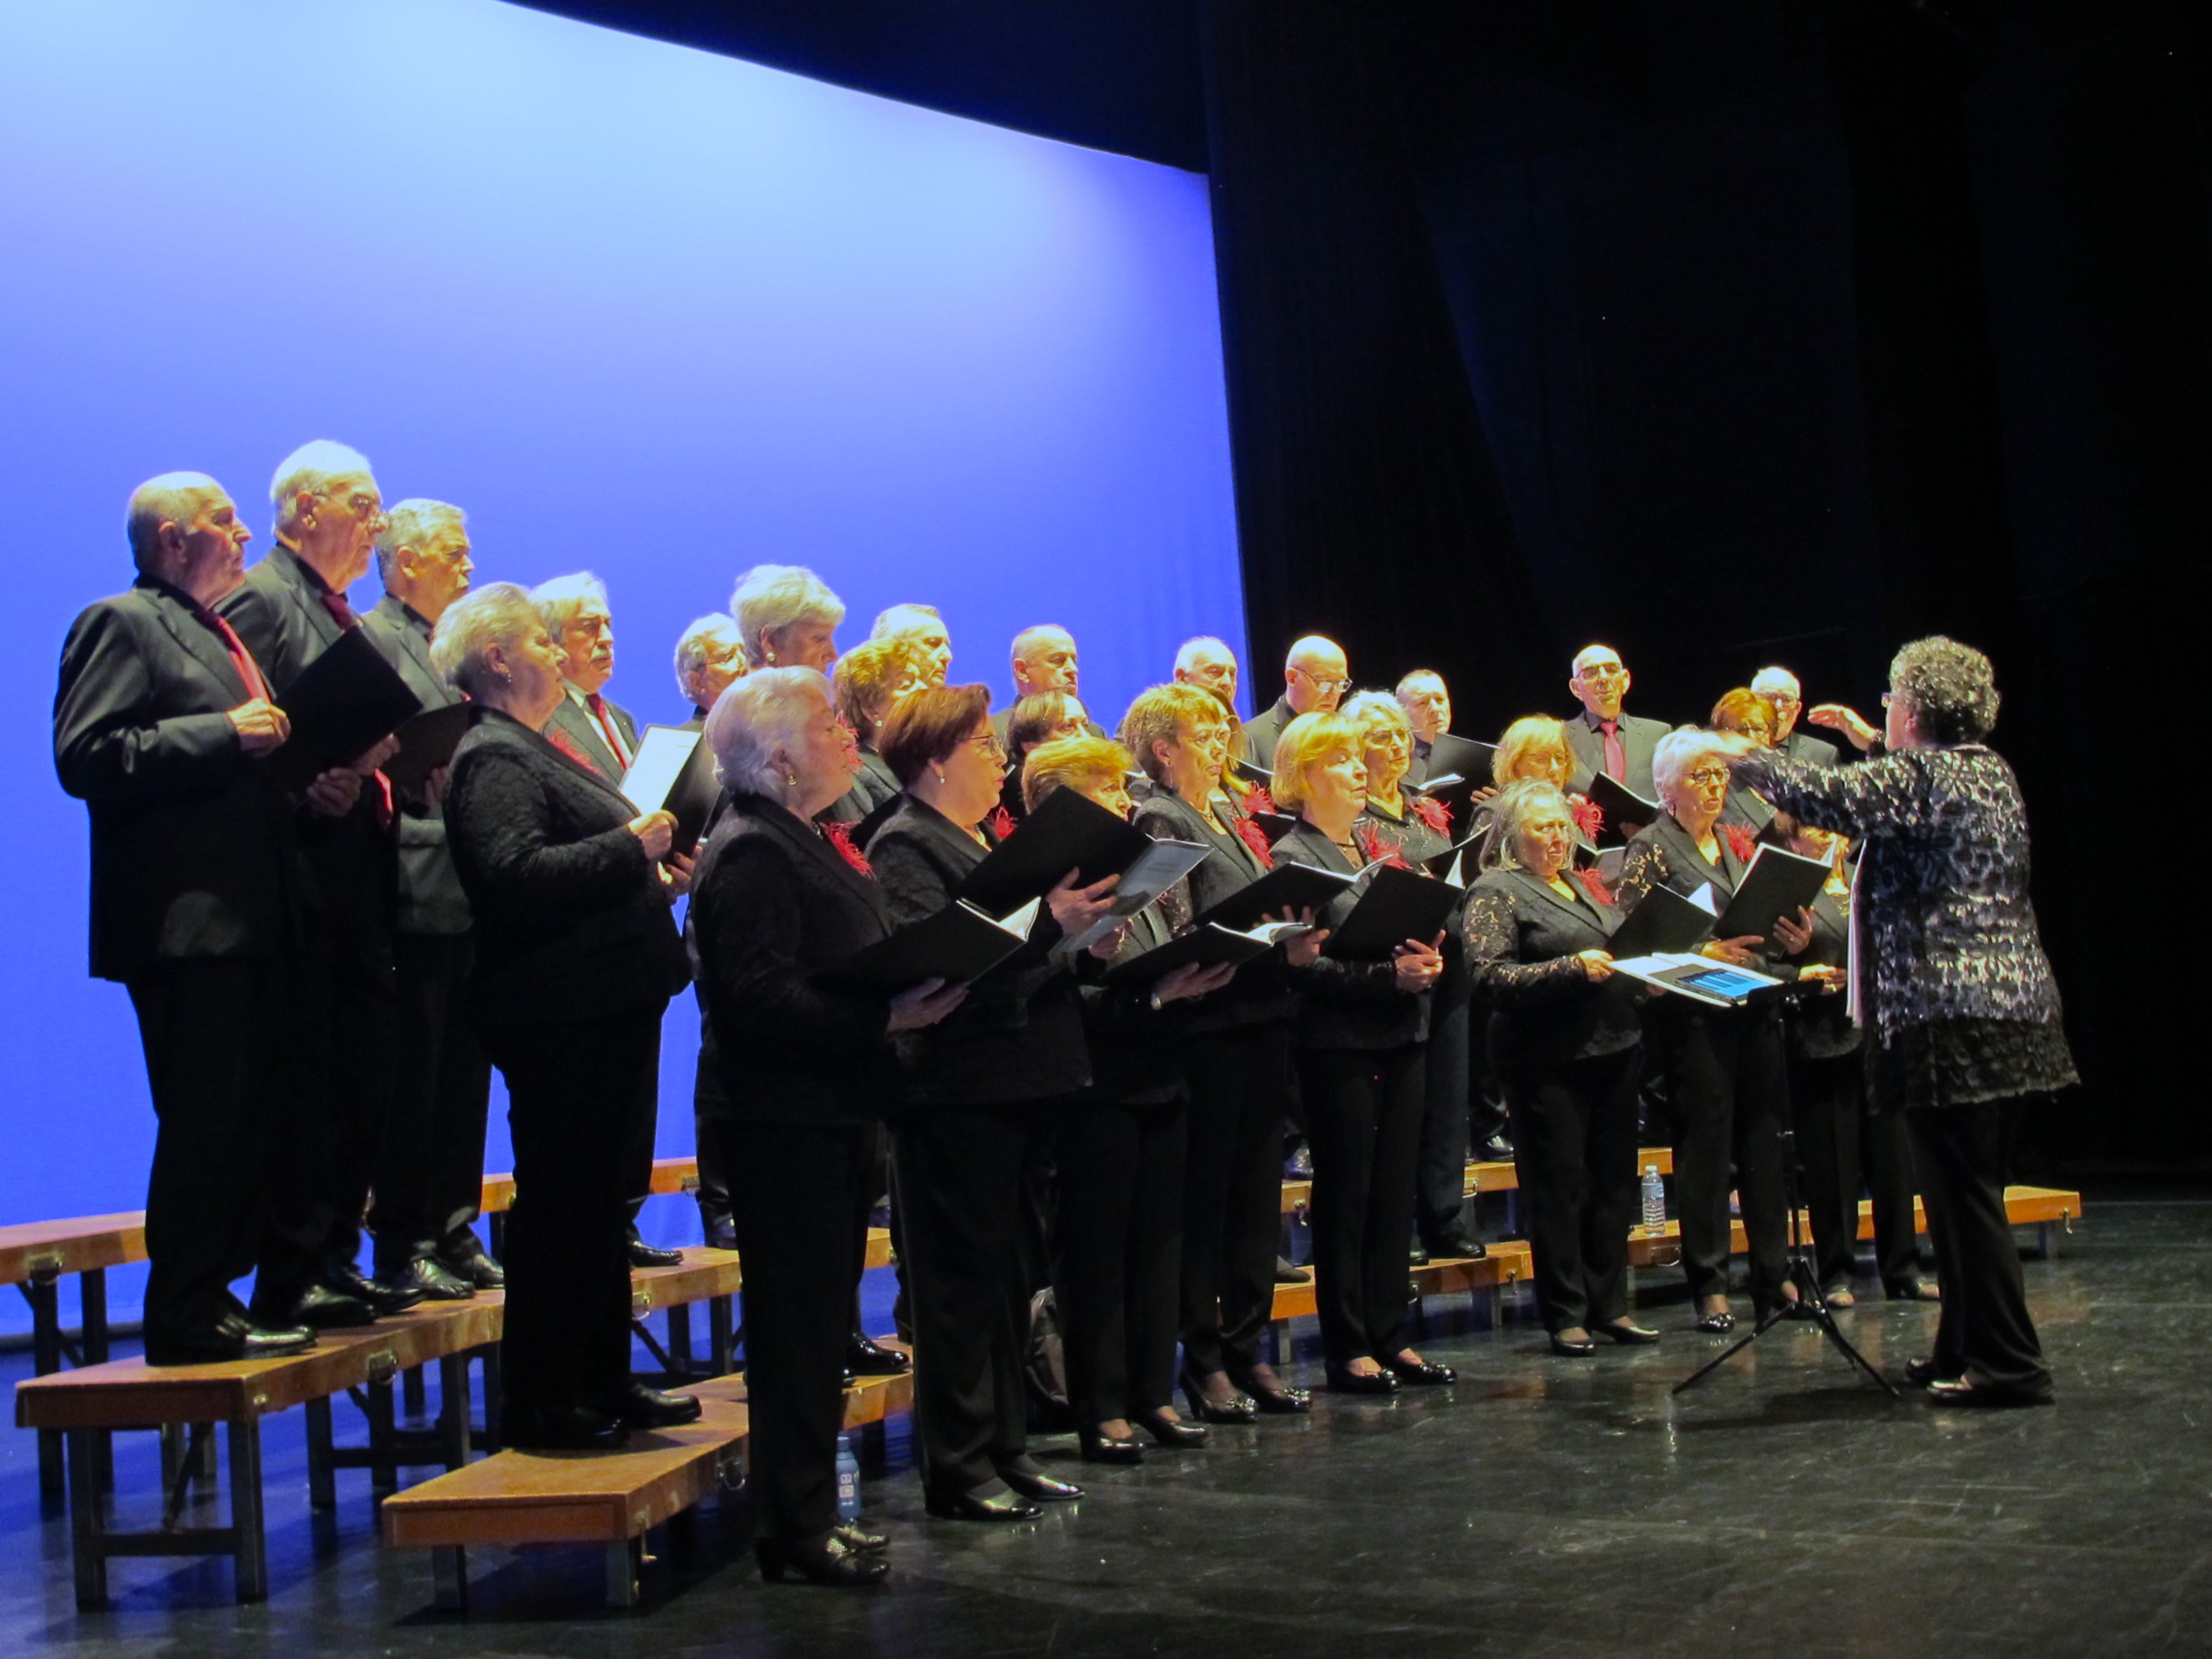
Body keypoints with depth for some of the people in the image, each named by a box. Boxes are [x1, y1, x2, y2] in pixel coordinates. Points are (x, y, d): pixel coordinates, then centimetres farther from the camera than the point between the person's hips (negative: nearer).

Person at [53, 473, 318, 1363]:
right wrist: (224, 735, -18)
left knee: (257, 1115, 11)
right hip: (183, 923, -9)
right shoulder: (122, 624, -5)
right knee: (205, 1118, -7)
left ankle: (210, 1296, 20)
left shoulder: (221, 632, 23)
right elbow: (86, 757, -16)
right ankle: (187, 1317, 1)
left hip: (252, 921, 9)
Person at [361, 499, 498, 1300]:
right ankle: (402, 1243, 6)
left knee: (464, 1076, 11)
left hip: (473, 894, 8)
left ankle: (454, 1233, 18)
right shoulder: (371, 642, -7)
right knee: (412, 1077, -2)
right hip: (416, 894, -8)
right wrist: (447, 826, -18)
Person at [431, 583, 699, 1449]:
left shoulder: (532, 751, 21)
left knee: (601, 1203, 15)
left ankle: (604, 1383, 24)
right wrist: (629, 846, -20)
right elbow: (514, 874, -27)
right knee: (561, 1205, -4)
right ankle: (543, 1403, 5)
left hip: (606, 1010, 11)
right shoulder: (493, 757, -12)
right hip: (562, 1013, -11)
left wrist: (653, 876, 14)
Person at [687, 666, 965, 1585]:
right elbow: (759, 996, -25)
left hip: (829, 1114, 10)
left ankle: (806, 1512, 24)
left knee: (816, 1318, 15)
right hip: (786, 1120, -10)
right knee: (797, 1325, -4)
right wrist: (884, 1019, -26)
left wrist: (912, 998, 10)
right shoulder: (749, 854, -16)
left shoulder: (808, 844, 18)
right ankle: (794, 1524, 4)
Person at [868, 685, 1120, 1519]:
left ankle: (1005, 1448, 22)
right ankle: (959, 1468, 4)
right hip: (957, 1095, -9)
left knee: (1004, 1278, 13)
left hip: (1016, 1086, 9)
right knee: (962, 1278, -4)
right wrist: (1046, 921, -29)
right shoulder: (906, 846, -10)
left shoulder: (982, 840, 19)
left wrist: (1081, 925, 5)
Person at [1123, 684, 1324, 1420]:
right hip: (1208, 1027, -9)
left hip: (1261, 1021, 9)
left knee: (1256, 1195, 12)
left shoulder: (1226, 818, 19)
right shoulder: (1161, 819, -7)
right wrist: (1275, 953, -21)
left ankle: (1246, 1350, 20)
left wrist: (1295, 942, 4)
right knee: (1205, 1197, 0)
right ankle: (1204, 1359, 8)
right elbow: (1179, 939, -16)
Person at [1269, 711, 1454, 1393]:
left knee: (1393, 1197, 10)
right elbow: (1305, 965, -15)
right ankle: (1348, 1348, 7)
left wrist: (1424, 960, -3)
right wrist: (1388, 974, -24)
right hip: (1339, 1044, -7)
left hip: (1398, 1038, 7)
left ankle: (1389, 1337, 18)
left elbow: (1414, 926, 19)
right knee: (1345, 1198, 0)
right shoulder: (1294, 858, -7)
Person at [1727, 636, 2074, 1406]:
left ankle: (2009, 1363, -2)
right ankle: (1965, 1348, 24)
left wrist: (1744, 757, -3)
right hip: (2012, 1003, 9)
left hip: (1948, 1014, -9)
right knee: (1966, 1188, 16)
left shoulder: (1917, 777, -13)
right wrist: (1877, 744, 40)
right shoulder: (1992, 772, 14)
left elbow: (1820, 795, -18)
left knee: (1964, 1190, -5)